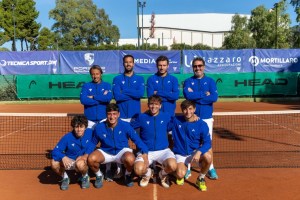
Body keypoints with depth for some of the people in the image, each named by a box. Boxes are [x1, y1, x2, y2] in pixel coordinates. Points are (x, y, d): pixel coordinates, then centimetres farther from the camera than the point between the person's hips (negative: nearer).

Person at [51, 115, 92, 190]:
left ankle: (85, 177, 0)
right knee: (54, 163, -27)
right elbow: (55, 151, -19)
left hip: (83, 160, -1)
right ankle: (65, 177, 6)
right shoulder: (67, 137, -17)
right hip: (69, 160, 2)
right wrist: (63, 157, -40)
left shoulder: (90, 133, -15)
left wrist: (86, 155, -18)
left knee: (80, 164, -38)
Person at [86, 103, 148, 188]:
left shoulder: (125, 126, -13)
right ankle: (99, 176, 8)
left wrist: (145, 152, -19)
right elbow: (93, 143, 7)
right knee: (91, 159, -28)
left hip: (122, 151, -2)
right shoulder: (99, 127, -8)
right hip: (105, 152, 2)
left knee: (130, 159, -36)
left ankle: (128, 176, 2)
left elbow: (137, 140, -8)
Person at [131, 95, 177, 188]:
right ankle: (148, 173, 14)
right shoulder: (141, 117, 0)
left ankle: (163, 174, 11)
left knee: (172, 166, -30)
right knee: (138, 170, -28)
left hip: (163, 150, 1)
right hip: (146, 151, 0)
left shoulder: (167, 117, 3)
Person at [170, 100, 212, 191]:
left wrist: (199, 152, -31)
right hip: (180, 154, 0)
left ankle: (201, 179, 0)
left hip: (195, 152, 0)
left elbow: (207, 142, -11)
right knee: (180, 175, -26)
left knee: (208, 157, -32)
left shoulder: (202, 124, -10)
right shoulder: (175, 121, -6)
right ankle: (182, 172, 18)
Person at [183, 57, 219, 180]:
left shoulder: (210, 81, 5)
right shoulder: (188, 81, 4)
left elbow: (214, 97, -12)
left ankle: (211, 168, 17)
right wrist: (204, 94, -13)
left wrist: (195, 96, -13)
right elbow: (188, 95, -16)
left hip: (206, 117, 0)